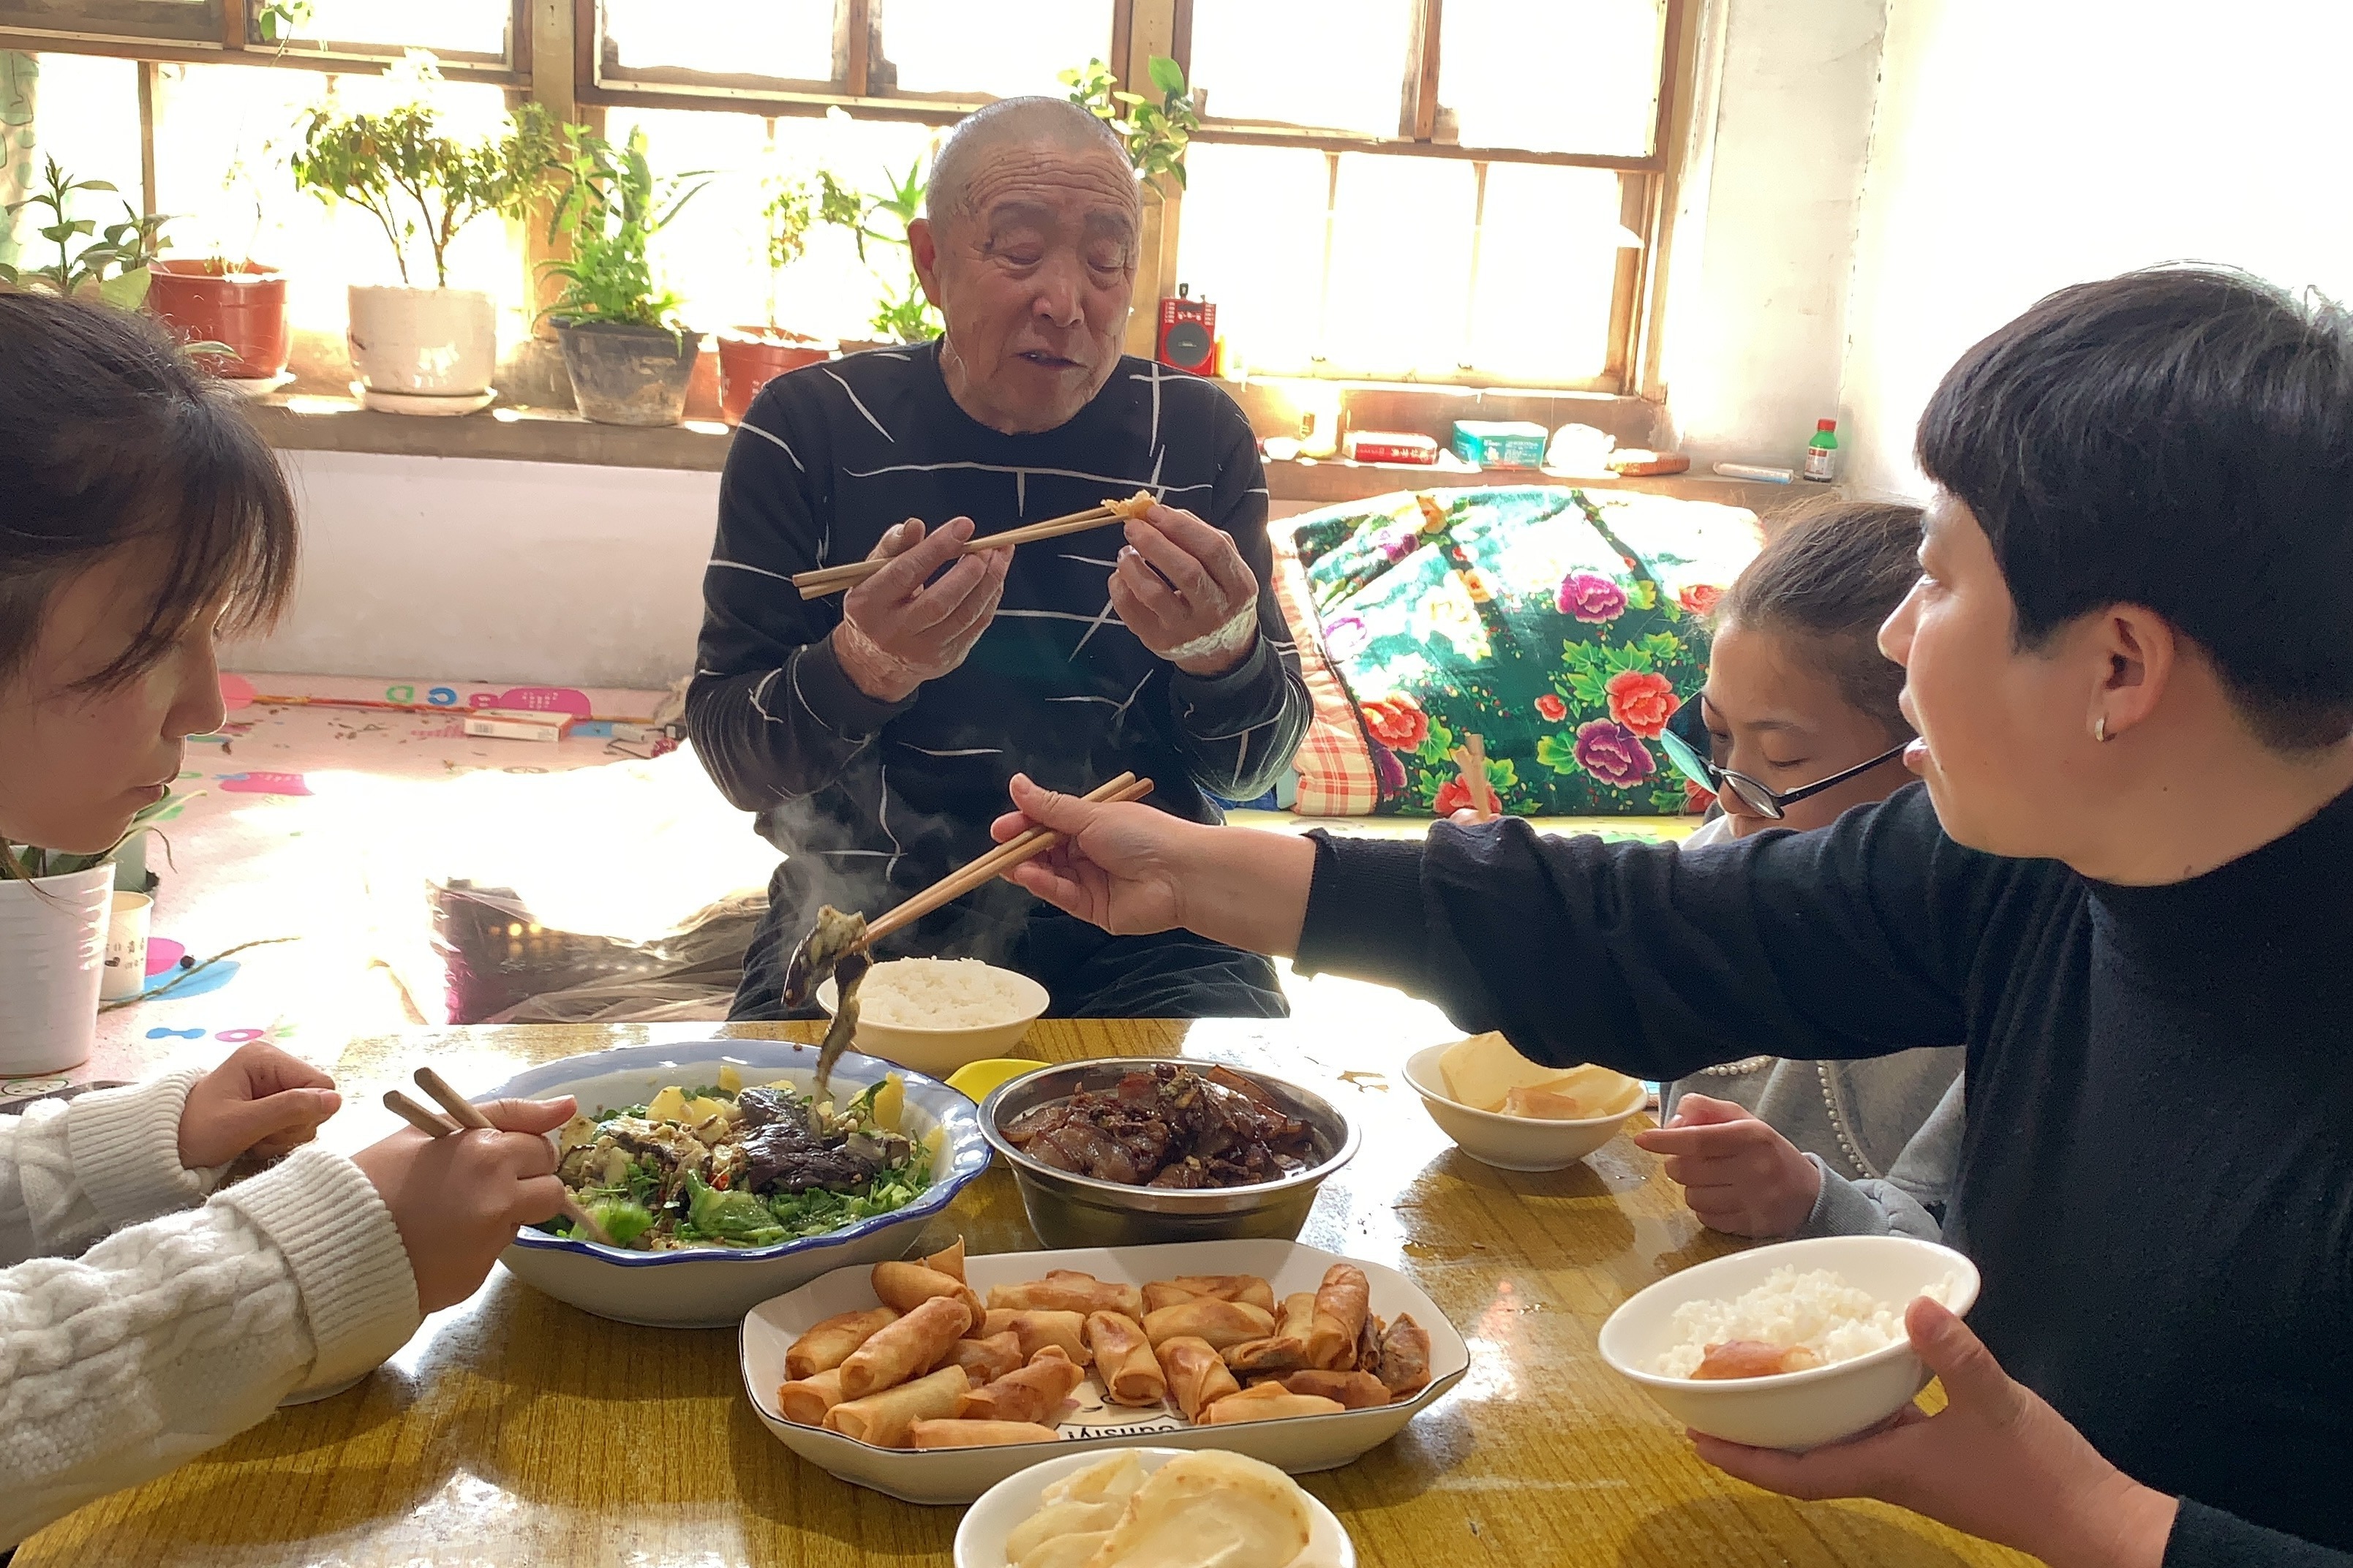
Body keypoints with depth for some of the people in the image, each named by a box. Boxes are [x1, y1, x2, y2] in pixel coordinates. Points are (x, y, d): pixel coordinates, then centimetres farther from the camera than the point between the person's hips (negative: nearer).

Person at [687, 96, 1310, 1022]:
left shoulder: (1200, 438, 2)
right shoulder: (807, 429, -2)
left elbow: (1255, 770, 3)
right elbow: (730, 758, -4)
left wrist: (1223, 652, -19)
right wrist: (860, 669, -25)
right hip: (869, 918, -1)